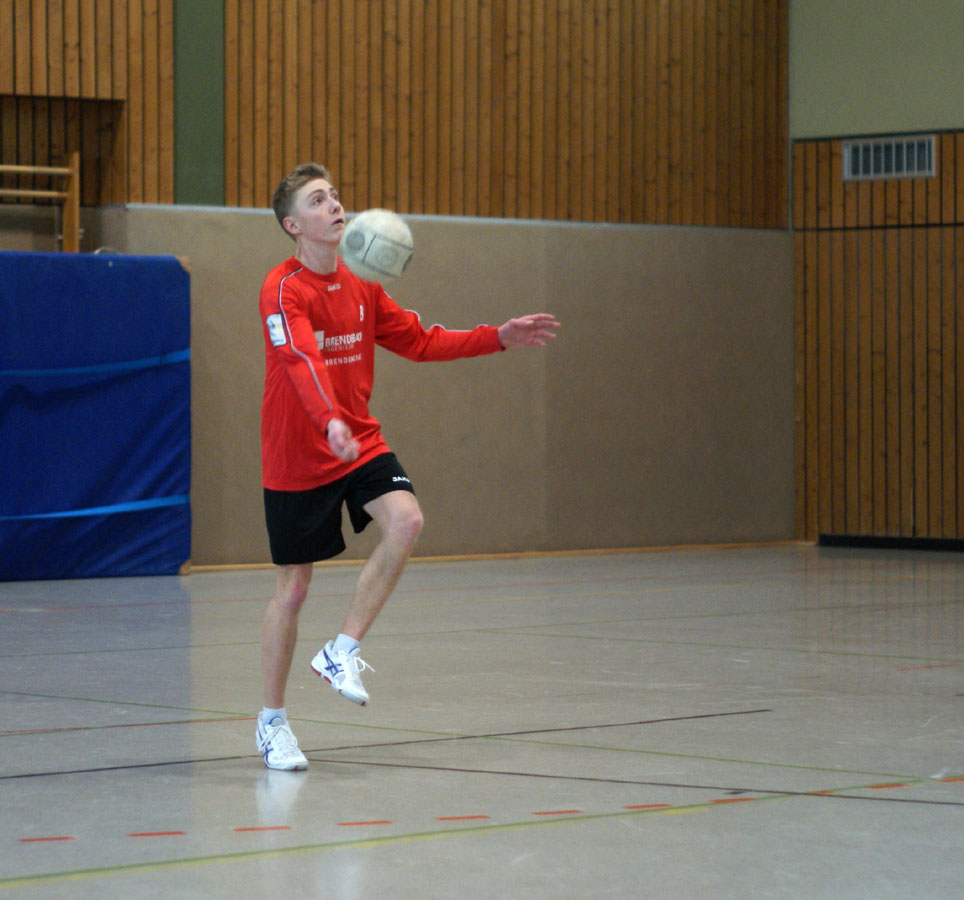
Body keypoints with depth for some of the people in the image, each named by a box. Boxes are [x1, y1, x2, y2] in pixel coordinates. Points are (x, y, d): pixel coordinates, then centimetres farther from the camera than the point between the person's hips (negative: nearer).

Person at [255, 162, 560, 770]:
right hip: (296, 460, -5)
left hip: (361, 445, 5)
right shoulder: (284, 290, -18)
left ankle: (343, 652, -8)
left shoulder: (361, 287, 6)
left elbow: (419, 341, 16)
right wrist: (330, 421, -53)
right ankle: (273, 722, 19)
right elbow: (301, 361, -35)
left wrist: (500, 338, 7)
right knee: (294, 587, 2)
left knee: (405, 520, -23)